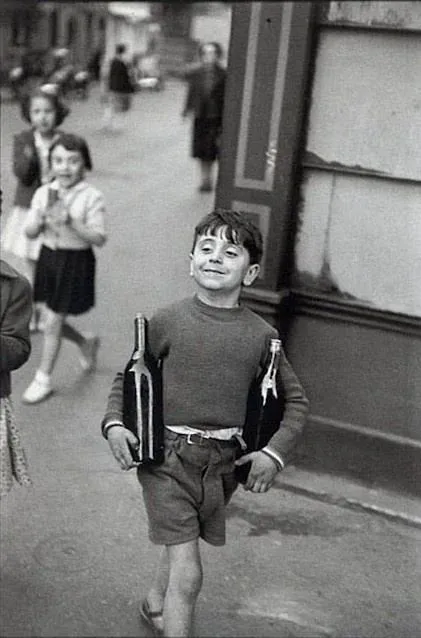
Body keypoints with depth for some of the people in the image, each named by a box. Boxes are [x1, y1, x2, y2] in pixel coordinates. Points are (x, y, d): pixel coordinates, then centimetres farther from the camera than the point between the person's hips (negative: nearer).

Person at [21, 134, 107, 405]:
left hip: (76, 262, -5)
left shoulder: (92, 197, -13)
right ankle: (86, 343, 45)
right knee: (55, 320, 15)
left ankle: (43, 379, 18)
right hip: (49, 258, 5)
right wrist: (41, 219, -20)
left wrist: (71, 221, -28)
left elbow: (99, 238, -18)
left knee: (52, 323, 1)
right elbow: (29, 232, 0)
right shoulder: (43, 193, 0)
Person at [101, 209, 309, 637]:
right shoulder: (168, 321, -6)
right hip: (167, 455, -3)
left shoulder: (261, 334, -2)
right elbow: (126, 378, 6)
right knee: (188, 572, -8)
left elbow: (296, 400, 8)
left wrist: (275, 452, -3)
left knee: (181, 545, 24)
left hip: (223, 462, 3)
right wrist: (113, 423, -10)